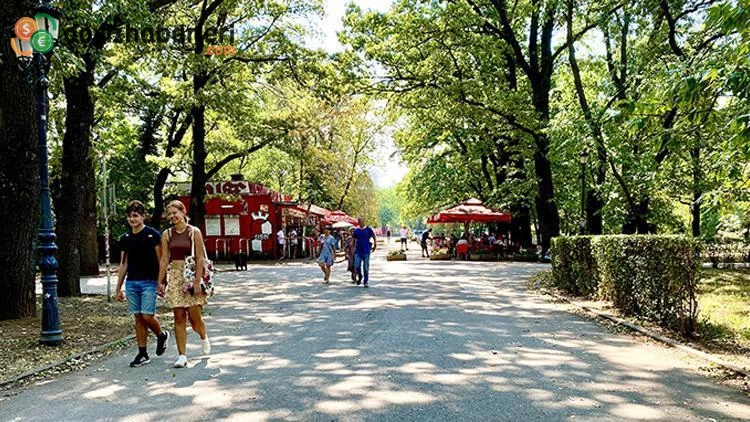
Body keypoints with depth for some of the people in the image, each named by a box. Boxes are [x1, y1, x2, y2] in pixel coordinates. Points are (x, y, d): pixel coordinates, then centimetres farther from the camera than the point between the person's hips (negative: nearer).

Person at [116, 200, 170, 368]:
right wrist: (118, 288, 13)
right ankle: (142, 354, 12)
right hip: (131, 283, 5)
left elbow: (160, 261, -5)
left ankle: (162, 335, 20)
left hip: (149, 282, -5)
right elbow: (123, 265, 15)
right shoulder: (125, 238, 10)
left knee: (147, 316, -10)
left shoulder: (153, 235, -5)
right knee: (138, 318, 6)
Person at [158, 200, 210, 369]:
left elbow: (200, 258, -5)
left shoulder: (194, 232, -1)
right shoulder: (166, 234, 8)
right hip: (174, 276, 3)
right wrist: (160, 282, 4)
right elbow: (164, 260, 9)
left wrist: (197, 281, -12)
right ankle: (182, 355, 7)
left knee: (194, 317, -3)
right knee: (179, 317, 1)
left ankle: (203, 336, 30)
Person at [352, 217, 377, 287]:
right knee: (357, 266, -4)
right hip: (358, 251, 2)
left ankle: (366, 281, 12)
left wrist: (375, 245, -6)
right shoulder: (356, 231, 9)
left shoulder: (368, 229, 0)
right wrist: (353, 248, 8)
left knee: (366, 267, 1)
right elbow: (353, 239, 15)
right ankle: (360, 276, 24)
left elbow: (374, 237, 3)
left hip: (366, 251, -2)